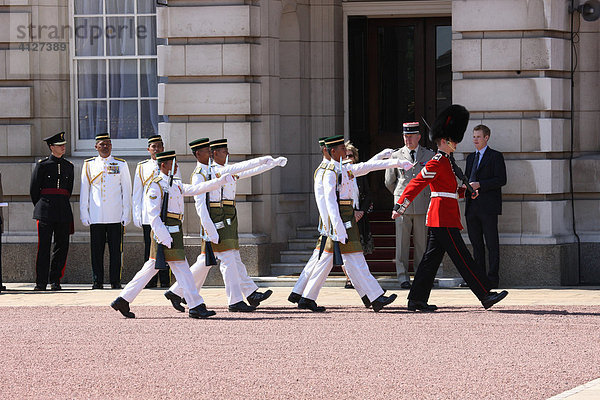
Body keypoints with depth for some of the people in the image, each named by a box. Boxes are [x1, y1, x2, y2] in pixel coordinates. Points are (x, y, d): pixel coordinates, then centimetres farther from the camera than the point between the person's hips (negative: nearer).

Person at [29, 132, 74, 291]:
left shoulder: (69, 166, 13)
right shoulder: (42, 165, 2)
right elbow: (33, 189, 7)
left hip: (63, 212, 4)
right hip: (45, 212, -4)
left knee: (62, 246, 2)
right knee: (43, 246, -6)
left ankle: (55, 280, 10)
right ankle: (41, 282, -4)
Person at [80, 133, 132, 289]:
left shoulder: (121, 165, 8)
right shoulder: (89, 165, 9)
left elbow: (126, 190, 8)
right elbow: (84, 192, 11)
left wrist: (126, 214, 2)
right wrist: (84, 214, 6)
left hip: (115, 217, -1)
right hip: (96, 216, 1)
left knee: (116, 250, 0)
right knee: (96, 250, 0)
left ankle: (115, 281, 6)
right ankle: (97, 281, 6)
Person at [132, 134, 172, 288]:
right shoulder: (142, 167, 10)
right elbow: (137, 193, 12)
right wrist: (136, 215, 6)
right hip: (148, 215, 0)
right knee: (150, 248, 0)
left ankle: (165, 282, 1)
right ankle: (151, 282, 4)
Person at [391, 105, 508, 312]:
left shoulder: (447, 162, 18)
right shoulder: (436, 163, -13)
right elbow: (415, 185, -16)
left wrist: (466, 190, 12)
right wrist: (400, 207, -19)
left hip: (439, 218, 10)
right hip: (444, 218, -10)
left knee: (432, 258, 9)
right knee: (462, 258, -9)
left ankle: (417, 300, 10)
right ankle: (485, 296, -9)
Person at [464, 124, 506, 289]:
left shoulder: (495, 156, -1)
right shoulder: (471, 158, 20)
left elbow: (501, 180, -9)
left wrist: (479, 185, -16)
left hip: (488, 207, -7)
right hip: (472, 206, 7)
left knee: (492, 244, -5)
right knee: (476, 243, 7)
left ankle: (492, 278, -5)